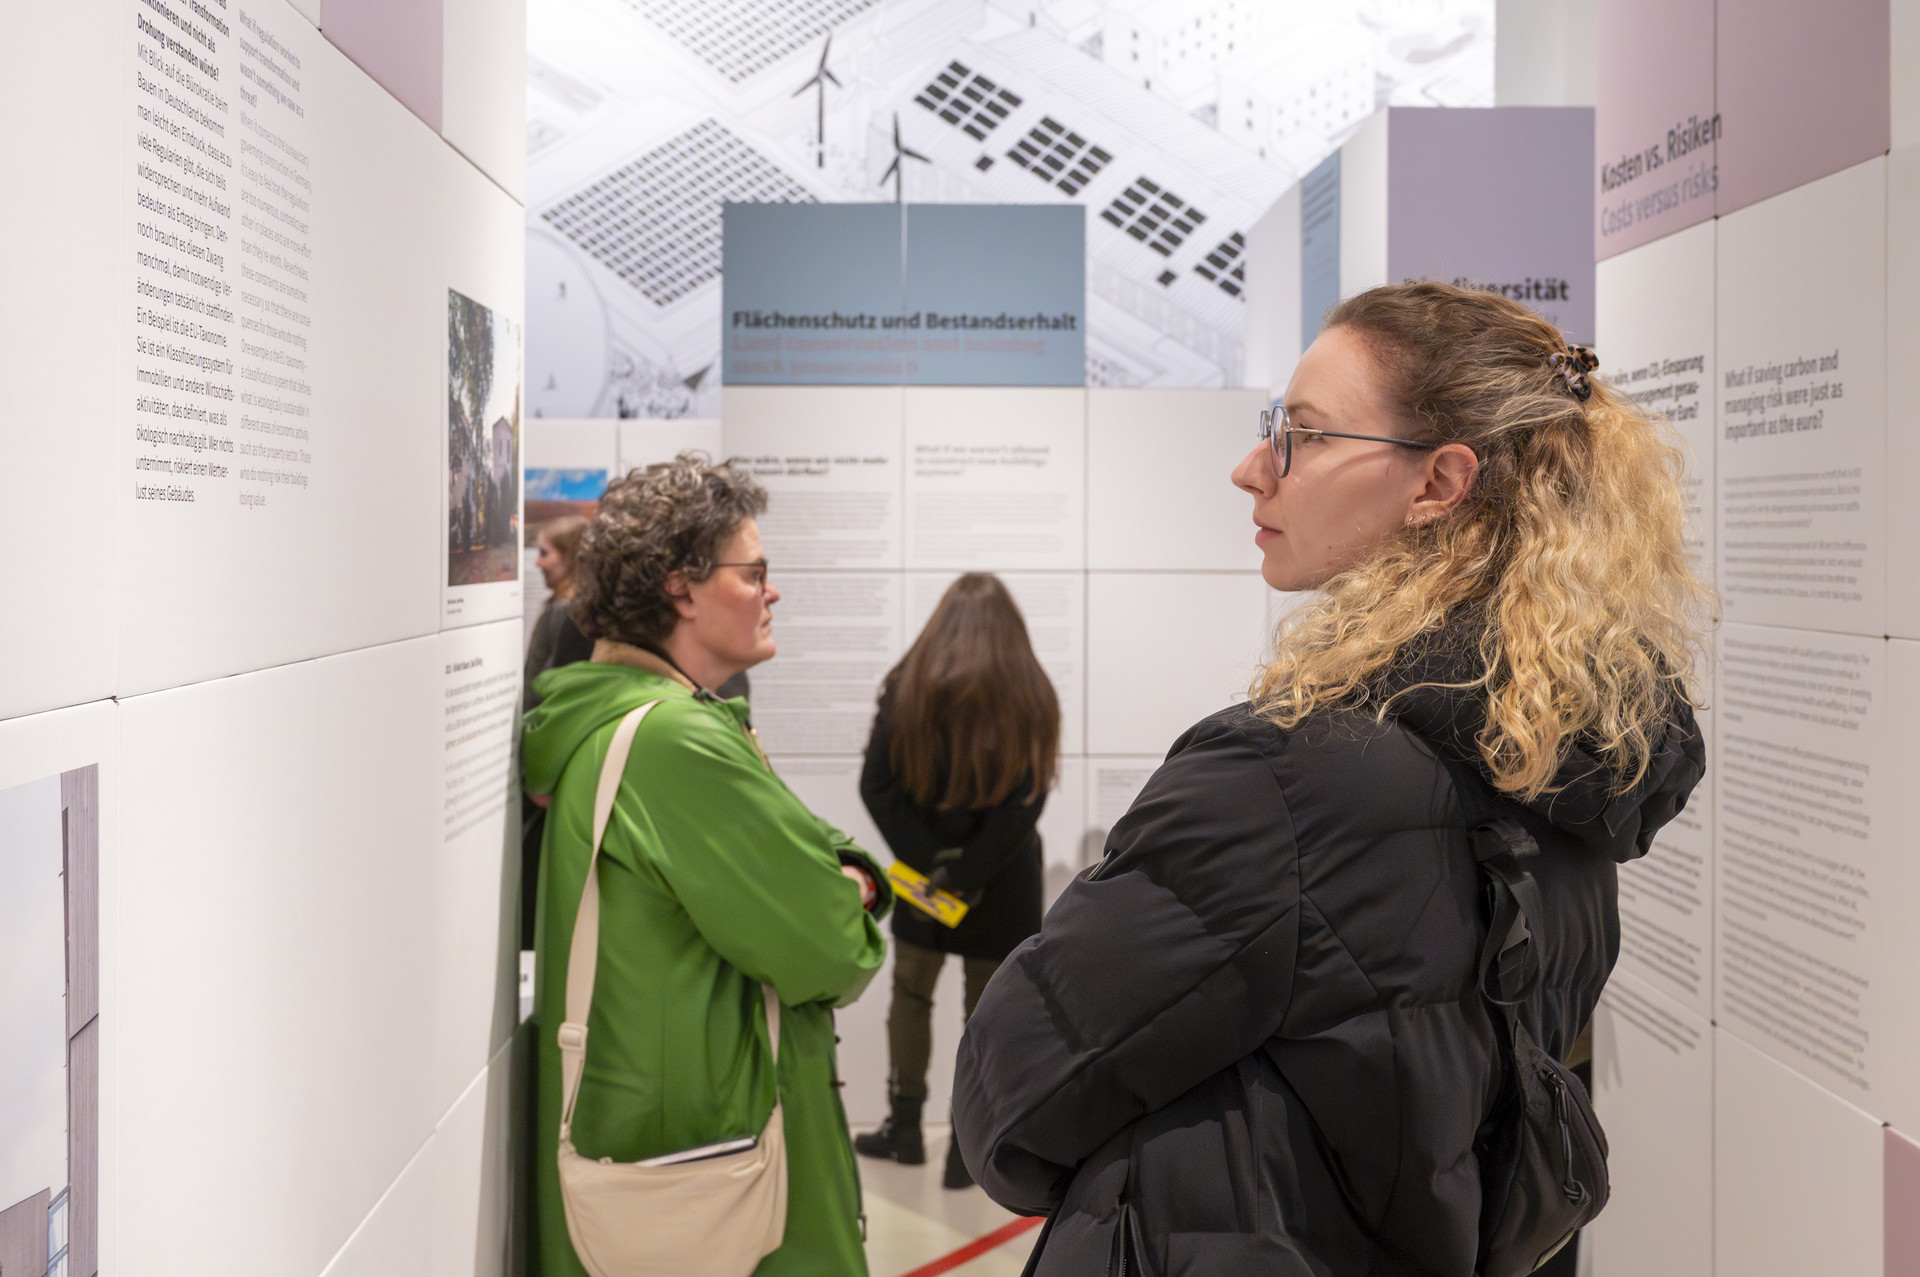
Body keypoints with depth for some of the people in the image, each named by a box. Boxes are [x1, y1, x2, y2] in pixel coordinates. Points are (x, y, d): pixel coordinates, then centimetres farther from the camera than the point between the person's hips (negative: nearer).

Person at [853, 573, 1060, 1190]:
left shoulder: (909, 684, -5)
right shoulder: (1029, 693, -8)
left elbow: (876, 783, -11)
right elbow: (1027, 800, -16)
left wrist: (928, 860, -12)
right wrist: (968, 873, -15)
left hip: (925, 868, 1)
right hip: (1003, 884, -1)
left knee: (911, 993, 19)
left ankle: (905, 1126, 27)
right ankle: (968, 1148, 13)